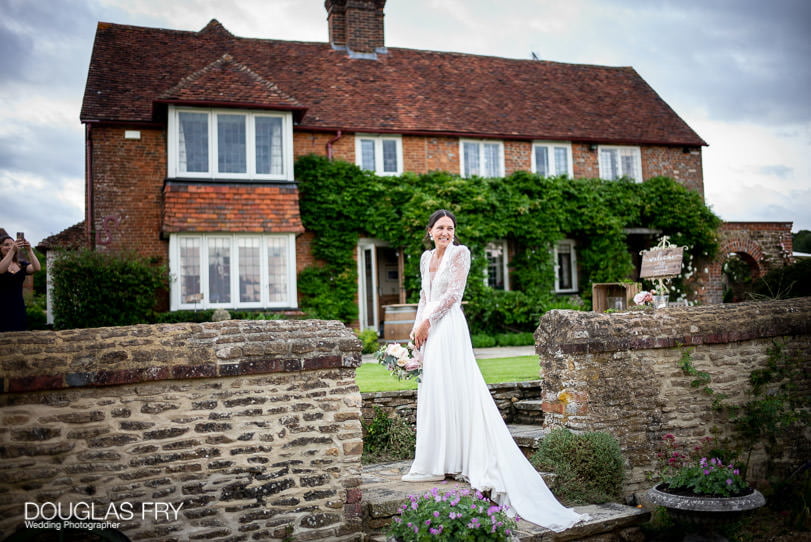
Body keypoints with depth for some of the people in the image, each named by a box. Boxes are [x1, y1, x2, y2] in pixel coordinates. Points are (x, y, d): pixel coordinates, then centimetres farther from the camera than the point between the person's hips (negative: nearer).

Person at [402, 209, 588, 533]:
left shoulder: (460, 252, -3)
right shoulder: (426, 257, 16)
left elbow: (453, 293, -10)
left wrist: (427, 322, -11)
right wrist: (417, 326, 9)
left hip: (448, 329, -7)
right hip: (430, 333, 8)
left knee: (451, 393, -4)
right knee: (432, 395, 9)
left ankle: (440, 463, 1)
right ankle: (434, 463, 15)